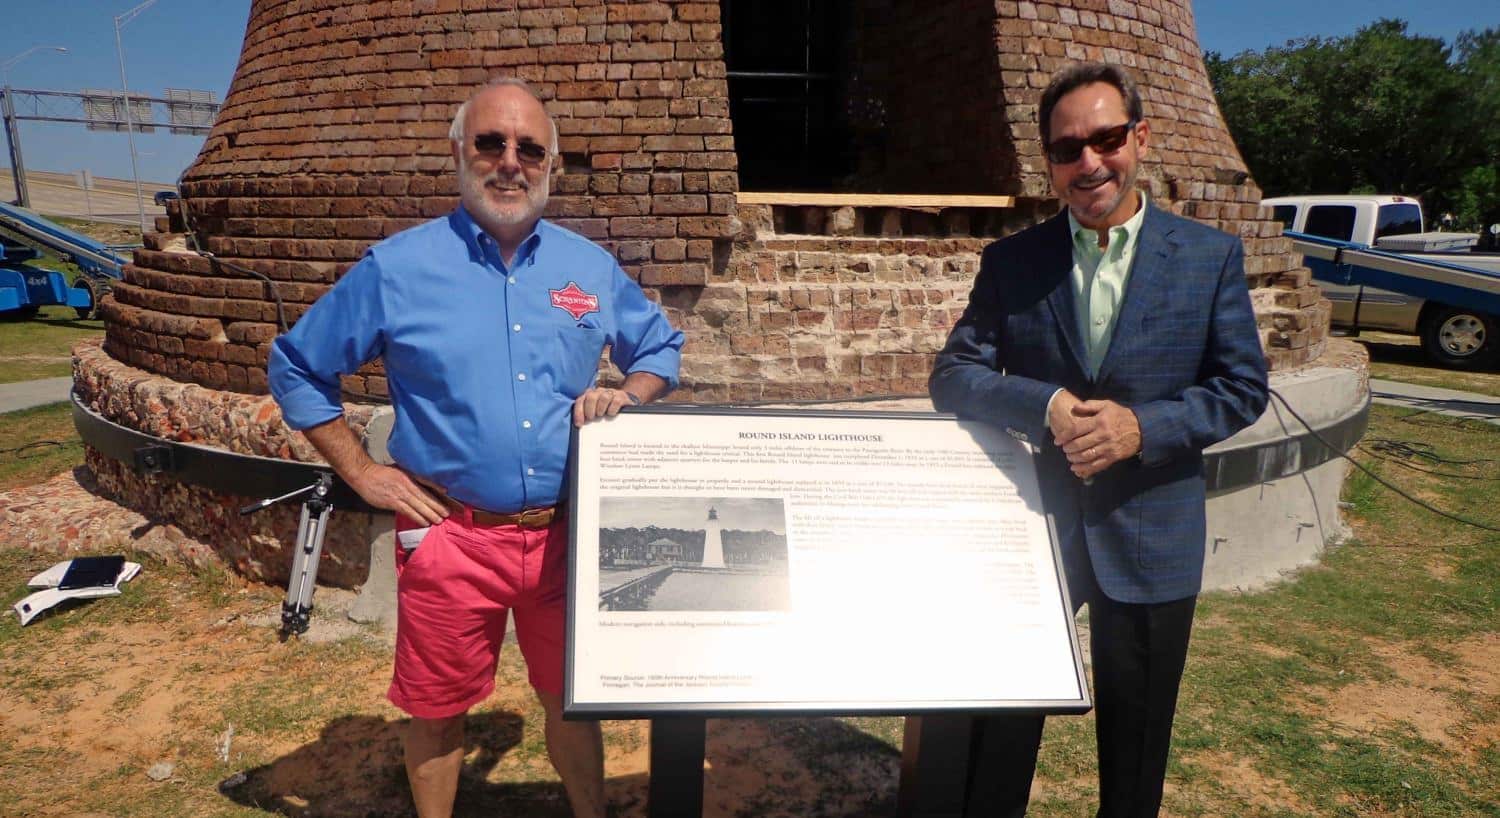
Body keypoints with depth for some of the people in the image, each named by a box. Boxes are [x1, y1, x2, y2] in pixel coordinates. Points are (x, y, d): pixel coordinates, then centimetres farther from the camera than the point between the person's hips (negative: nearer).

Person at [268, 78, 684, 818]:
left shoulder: (592, 267, 3)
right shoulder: (397, 266, -5)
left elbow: (662, 349, 18)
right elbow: (296, 367, 5)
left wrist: (625, 396, -3)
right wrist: (361, 472, -2)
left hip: (566, 533, 2)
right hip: (451, 536, -2)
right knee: (438, 710, 15)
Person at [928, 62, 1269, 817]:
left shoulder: (1211, 258, -2)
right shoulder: (1011, 262, -2)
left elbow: (1243, 387, -3)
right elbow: (952, 376, -5)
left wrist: (1142, 427, -20)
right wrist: (1046, 406, -23)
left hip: (1152, 540, 0)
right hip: (1033, 526, 0)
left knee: (1136, 742, 18)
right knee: (1003, 728, 15)